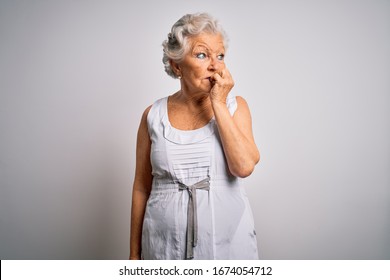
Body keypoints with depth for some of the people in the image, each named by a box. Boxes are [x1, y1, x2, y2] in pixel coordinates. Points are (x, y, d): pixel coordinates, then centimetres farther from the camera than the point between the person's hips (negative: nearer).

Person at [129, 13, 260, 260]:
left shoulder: (235, 107, -2)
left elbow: (244, 166, -17)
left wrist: (219, 104, -16)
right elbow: (142, 188, 3)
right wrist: (135, 253, 6)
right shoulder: (153, 116, -2)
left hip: (228, 238, 0)